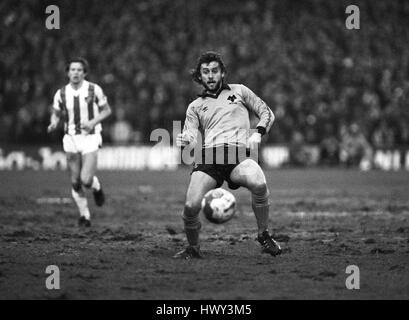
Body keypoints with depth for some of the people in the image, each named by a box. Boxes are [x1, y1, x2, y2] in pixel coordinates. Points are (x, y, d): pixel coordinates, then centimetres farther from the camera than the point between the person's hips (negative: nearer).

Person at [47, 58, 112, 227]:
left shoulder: (94, 89, -9)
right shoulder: (61, 93, -2)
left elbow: (107, 110, 2)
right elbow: (56, 114, 10)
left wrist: (93, 122, -15)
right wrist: (54, 124, -13)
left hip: (90, 138, -3)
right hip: (71, 139, 3)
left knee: (86, 180, -15)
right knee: (75, 183, 2)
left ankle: (96, 186, 22)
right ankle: (85, 216, 19)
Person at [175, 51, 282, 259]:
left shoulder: (239, 91, 24)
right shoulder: (195, 106, 25)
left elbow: (267, 113, 24)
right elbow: (191, 136, 13)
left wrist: (258, 133, 5)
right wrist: (183, 141, -12)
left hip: (238, 153, -1)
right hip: (208, 156, 1)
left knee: (259, 184, -34)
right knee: (191, 206, -21)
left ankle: (264, 236, -13)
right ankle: (193, 248, 8)